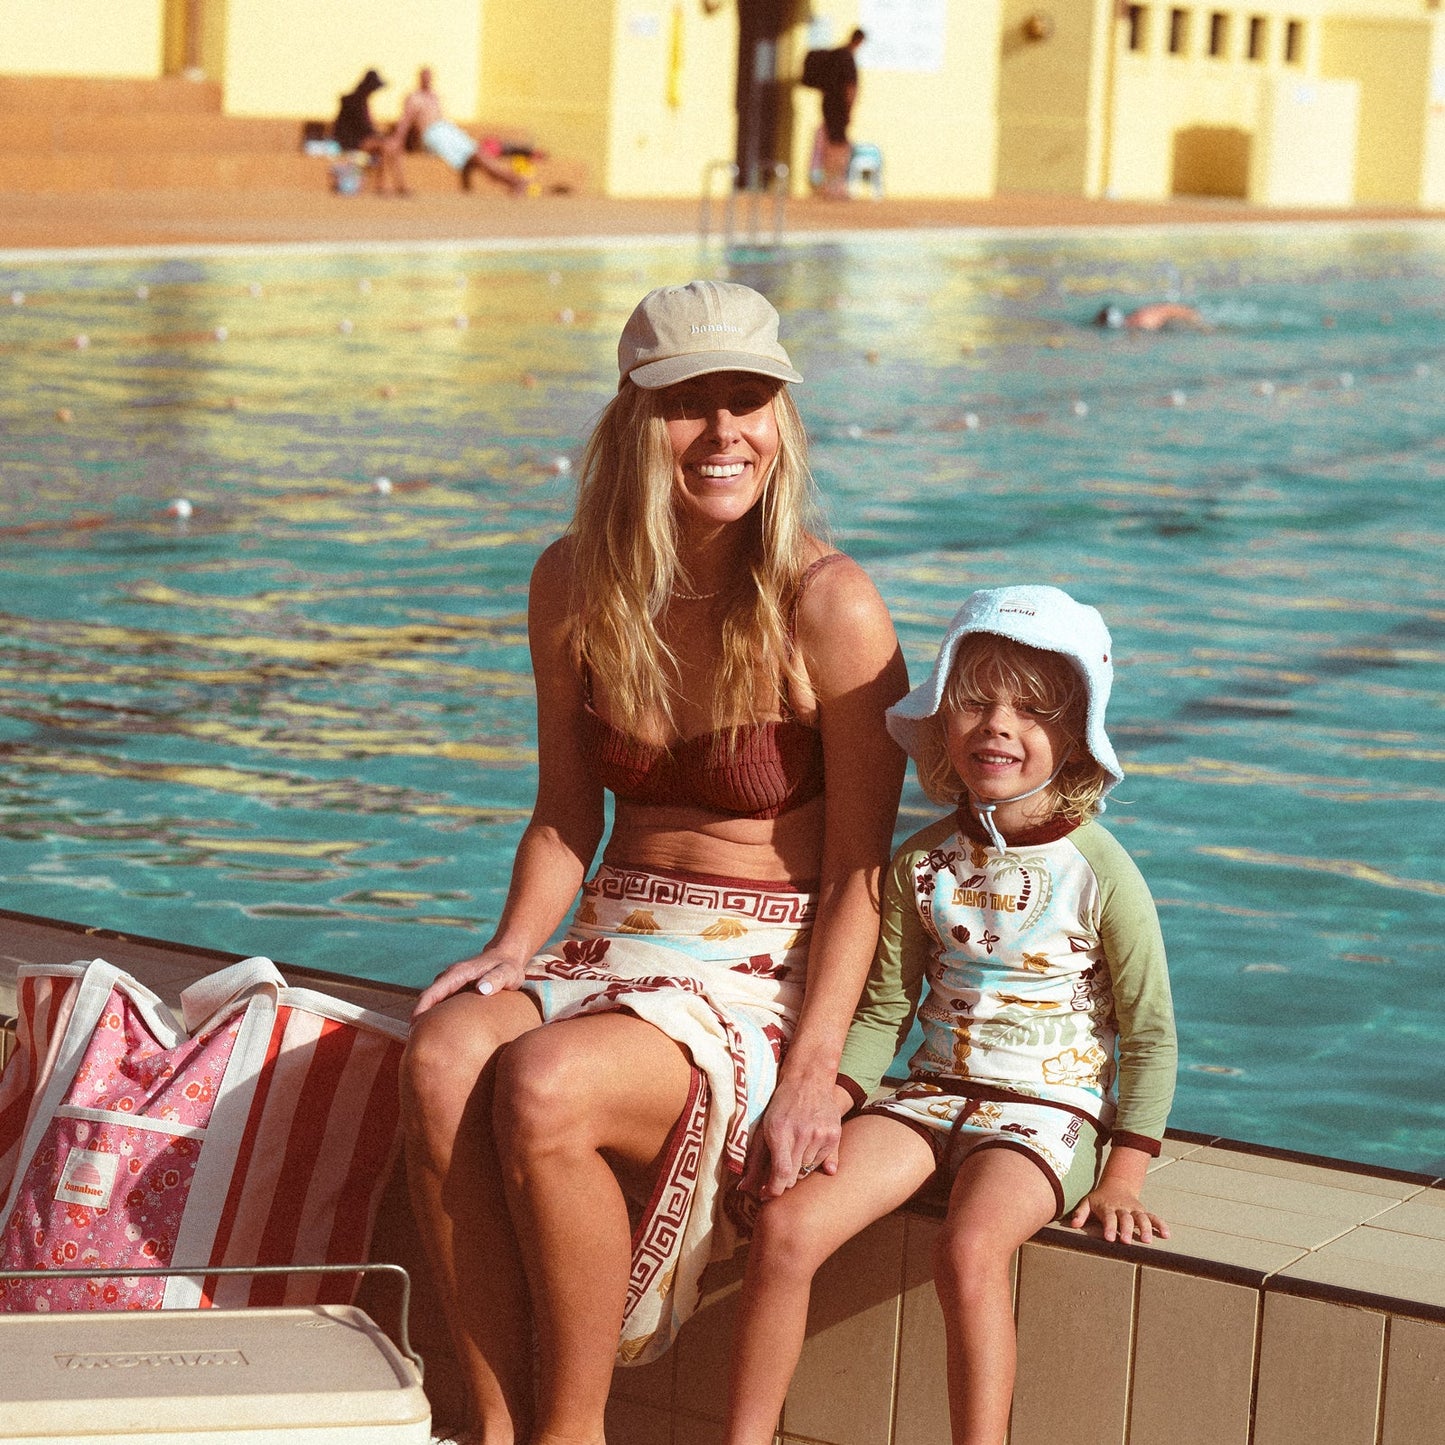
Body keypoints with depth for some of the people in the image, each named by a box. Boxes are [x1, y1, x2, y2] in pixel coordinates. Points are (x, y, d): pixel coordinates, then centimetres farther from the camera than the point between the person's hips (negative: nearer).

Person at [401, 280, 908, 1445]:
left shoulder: (829, 606, -11)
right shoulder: (575, 585, 5)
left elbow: (858, 877, -9)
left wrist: (811, 1076, -18)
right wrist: (511, 951, -5)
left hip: (767, 970, -5)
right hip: (612, 944, 5)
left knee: (542, 1088, -32)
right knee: (442, 1060, -28)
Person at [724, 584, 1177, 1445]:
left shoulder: (1099, 873, -9)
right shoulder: (923, 864, 3)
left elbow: (1150, 1034, -3)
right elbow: (884, 1011, 11)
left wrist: (1122, 1177, -10)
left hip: (1047, 1114, -4)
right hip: (933, 1095, 4)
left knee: (969, 1249, -34)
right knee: (787, 1224, -18)